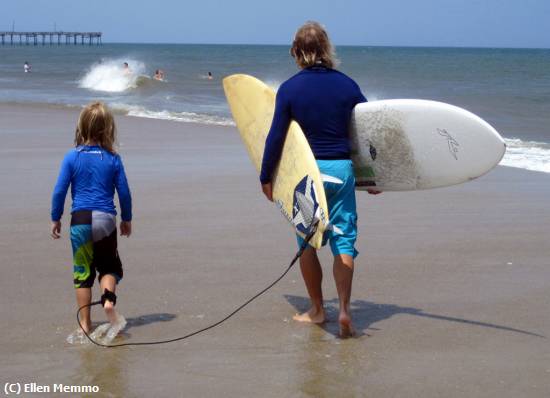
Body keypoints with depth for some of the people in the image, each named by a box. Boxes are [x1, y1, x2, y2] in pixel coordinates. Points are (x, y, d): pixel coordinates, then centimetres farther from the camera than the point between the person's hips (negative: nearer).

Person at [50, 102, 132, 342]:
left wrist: (55, 219, 9)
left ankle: (85, 324, 9)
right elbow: (124, 193, 4)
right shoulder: (113, 158, -1)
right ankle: (108, 299, -12)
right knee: (109, 266, 17)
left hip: (81, 219, 0)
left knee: (82, 272, 8)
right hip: (106, 219, 0)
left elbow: (60, 191, -3)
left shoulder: (72, 157, -3)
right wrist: (127, 220, 17)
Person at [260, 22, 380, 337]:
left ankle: (317, 310, 19)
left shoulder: (289, 89, -6)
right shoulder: (347, 85, 1)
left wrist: (266, 177, 7)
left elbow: (276, 137, -4)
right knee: (343, 240, 5)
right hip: (341, 169, 1)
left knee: (308, 242, 11)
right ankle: (344, 307, -8)